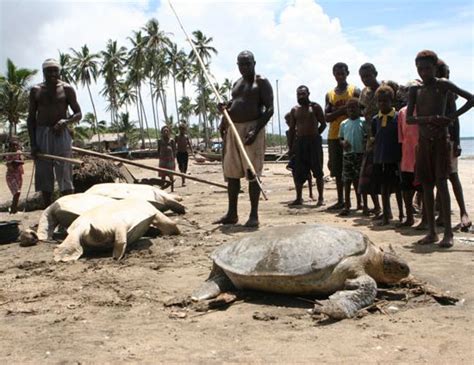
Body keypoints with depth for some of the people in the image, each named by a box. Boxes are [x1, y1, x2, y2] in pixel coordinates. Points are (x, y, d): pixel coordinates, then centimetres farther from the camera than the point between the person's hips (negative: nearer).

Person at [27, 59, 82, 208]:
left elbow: (78, 114, 4)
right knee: (44, 176, 4)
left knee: (64, 175, -8)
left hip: (61, 134, -2)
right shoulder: (36, 90, 8)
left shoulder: (66, 89, 3)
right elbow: (31, 118, 7)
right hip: (41, 135, 3)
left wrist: (66, 121, -18)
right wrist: (32, 143, -3)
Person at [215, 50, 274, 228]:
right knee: (231, 173, 7)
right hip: (232, 129, 7)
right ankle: (232, 213, 16)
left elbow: (269, 109, -11)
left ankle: (254, 215, -1)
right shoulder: (236, 84, 20)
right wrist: (225, 108, 8)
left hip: (252, 128, -7)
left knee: (252, 173, -6)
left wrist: (256, 130, -23)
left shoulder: (261, 82, -2)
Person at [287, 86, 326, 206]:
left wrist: (314, 134, 0)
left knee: (317, 171, -1)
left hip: (314, 141, -3)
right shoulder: (294, 110, 11)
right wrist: (290, 146, 7)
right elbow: (291, 129, 11)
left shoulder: (315, 107, 1)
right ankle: (299, 198, 11)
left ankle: (320, 198, 5)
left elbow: (323, 124, 4)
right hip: (299, 142, 3)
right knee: (298, 172, 3)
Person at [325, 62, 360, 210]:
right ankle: (340, 201, 16)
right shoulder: (330, 95, 12)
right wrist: (341, 110, -13)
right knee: (337, 170, 8)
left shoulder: (354, 91, 2)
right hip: (334, 136, 4)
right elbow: (327, 117, 4)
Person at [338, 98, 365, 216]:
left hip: (360, 154, -3)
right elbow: (340, 138, 16)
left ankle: (359, 203, 16)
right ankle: (346, 206, 7)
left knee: (358, 181, 2)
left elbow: (367, 138, -2)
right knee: (347, 181, 3)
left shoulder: (363, 122, -1)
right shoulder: (344, 124, 10)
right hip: (347, 155, 3)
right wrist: (343, 143, -7)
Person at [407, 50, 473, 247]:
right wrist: (429, 119, -18)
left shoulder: (443, 84, -1)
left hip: (441, 140, -4)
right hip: (423, 141, 4)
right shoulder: (415, 90, 9)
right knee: (427, 185, 5)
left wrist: (452, 116, -15)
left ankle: (448, 232, -7)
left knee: (441, 183, -9)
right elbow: (409, 118, -1)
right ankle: (431, 232, 11)